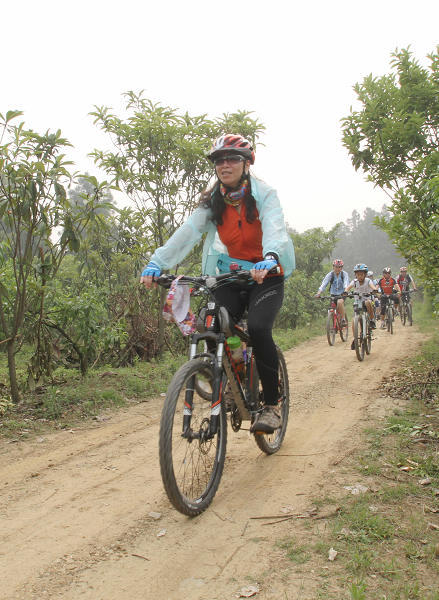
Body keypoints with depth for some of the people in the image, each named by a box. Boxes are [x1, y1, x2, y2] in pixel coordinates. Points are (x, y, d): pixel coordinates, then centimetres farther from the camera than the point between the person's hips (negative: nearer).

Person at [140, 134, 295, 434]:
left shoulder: (264, 194, -10)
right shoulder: (212, 200, 0)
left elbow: (275, 230, -28)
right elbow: (188, 232, -14)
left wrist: (269, 259, -51)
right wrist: (157, 262, -29)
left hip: (265, 277, -3)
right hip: (229, 277, 3)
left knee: (258, 329, -27)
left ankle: (272, 405, -11)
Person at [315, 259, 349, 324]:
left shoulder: (344, 274, -10)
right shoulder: (330, 274, -9)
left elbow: (346, 283, -26)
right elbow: (323, 284, -21)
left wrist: (345, 291, -47)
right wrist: (319, 293, -37)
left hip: (341, 294, -2)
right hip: (333, 295, 2)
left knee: (340, 302, -33)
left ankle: (343, 319, -21)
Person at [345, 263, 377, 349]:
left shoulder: (368, 281, -12)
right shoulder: (354, 282, -9)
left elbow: (373, 287, -31)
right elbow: (348, 288, -26)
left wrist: (375, 290, -55)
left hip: (367, 299, -2)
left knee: (368, 303, -39)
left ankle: (372, 321, -21)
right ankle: (355, 338, 1)